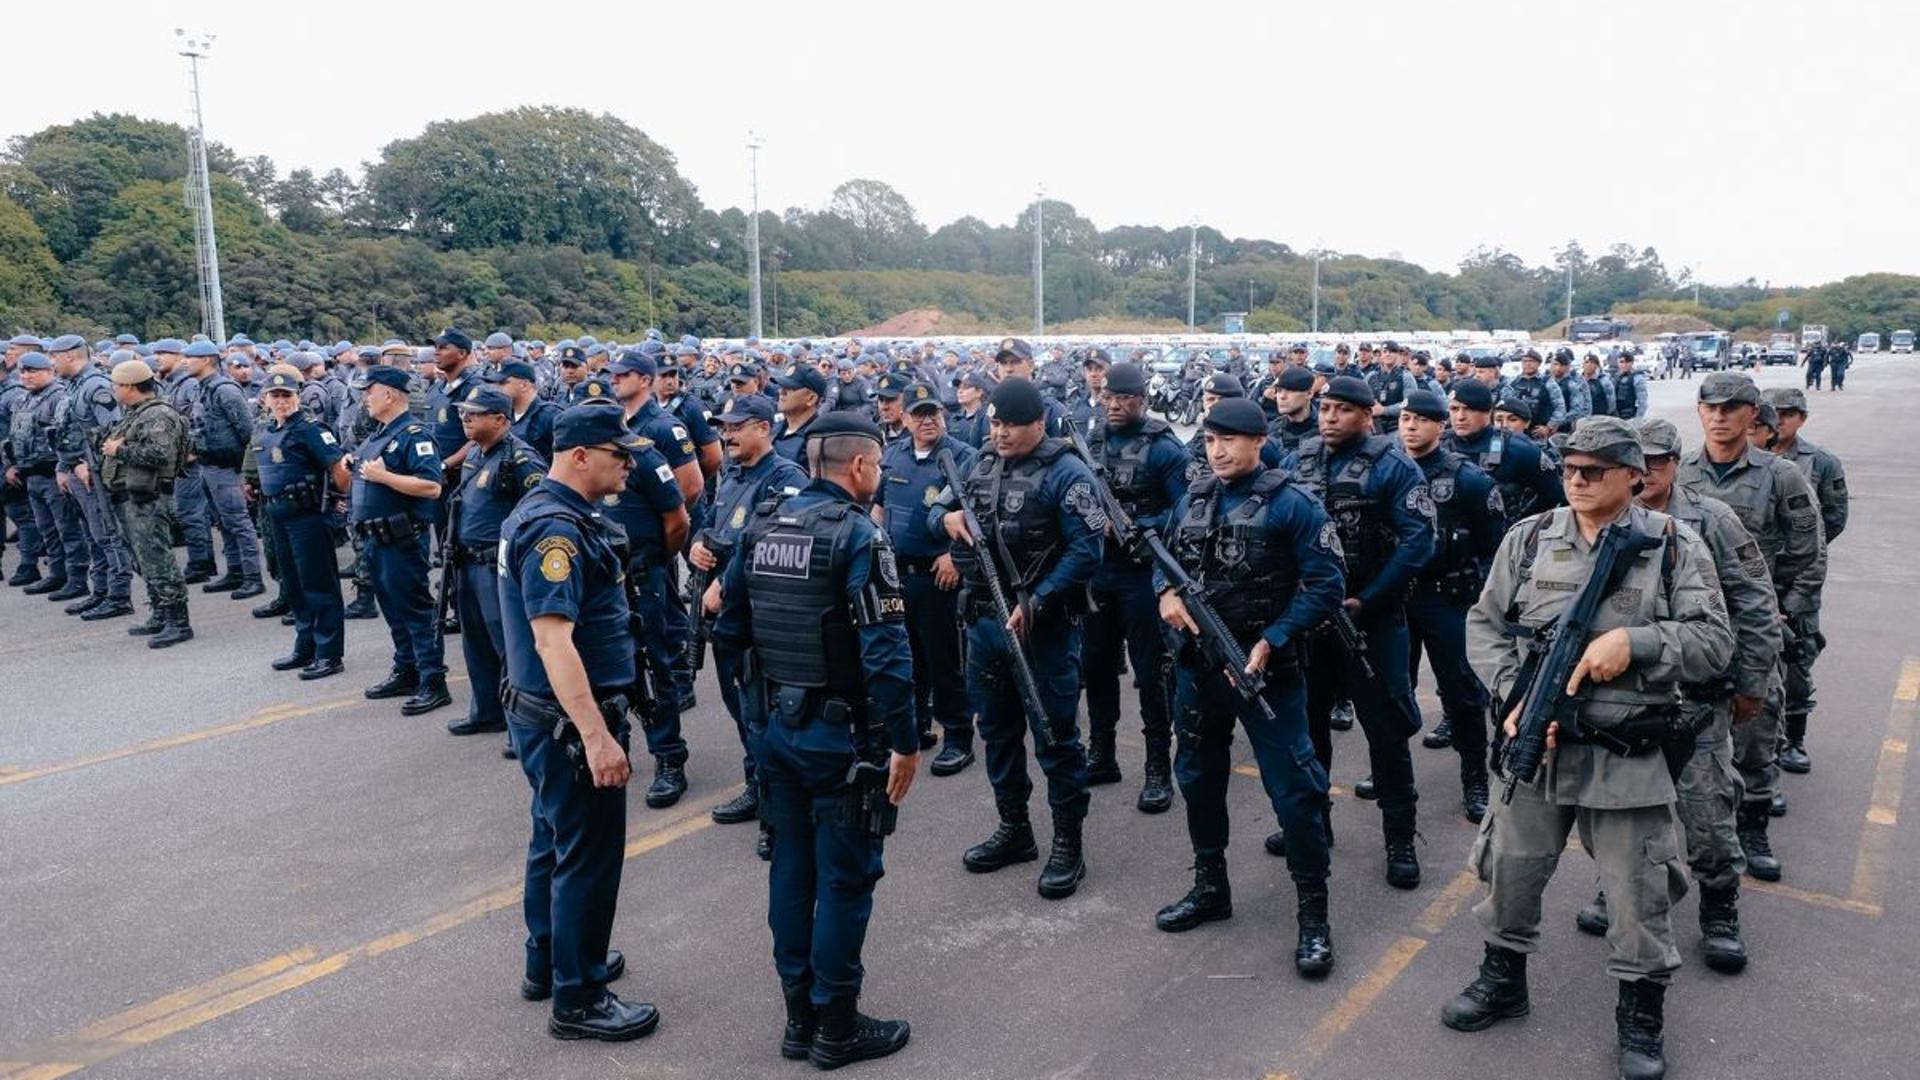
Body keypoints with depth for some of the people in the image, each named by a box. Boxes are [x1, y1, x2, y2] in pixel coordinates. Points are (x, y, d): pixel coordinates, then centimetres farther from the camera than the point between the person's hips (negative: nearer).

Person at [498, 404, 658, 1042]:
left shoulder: (551, 511, 10)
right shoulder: (556, 527, -22)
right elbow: (552, 637, -30)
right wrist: (596, 734, -33)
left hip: (546, 714, 11)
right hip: (569, 720, -11)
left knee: (556, 840, 21)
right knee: (588, 855, 0)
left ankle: (549, 963, 37)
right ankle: (578, 1000, 13)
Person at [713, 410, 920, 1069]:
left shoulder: (762, 524, 4)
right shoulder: (857, 533, -17)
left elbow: (729, 628, 9)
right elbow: (885, 651, -23)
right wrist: (905, 740, -17)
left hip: (774, 724, 7)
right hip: (840, 734, -7)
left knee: (791, 866, 16)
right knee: (845, 878, 5)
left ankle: (798, 1014, 28)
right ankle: (837, 1026, 17)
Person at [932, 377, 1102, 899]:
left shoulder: (1065, 473, -12)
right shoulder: (983, 463, 9)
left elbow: (1086, 551, -18)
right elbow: (938, 508, 19)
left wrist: (1034, 604, -24)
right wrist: (946, 518, -6)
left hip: (1043, 625, -7)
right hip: (984, 620, 7)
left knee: (1055, 735, 1)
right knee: (997, 728, 17)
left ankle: (1068, 842, 15)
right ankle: (1013, 828, 33)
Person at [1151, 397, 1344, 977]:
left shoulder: (1290, 502, -11)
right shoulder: (1192, 498, 7)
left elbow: (1326, 585, -13)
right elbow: (1165, 557, 18)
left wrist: (1271, 641, -20)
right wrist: (1165, 592, -5)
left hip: (1262, 664, -6)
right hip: (1196, 661, 6)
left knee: (1292, 787, -3)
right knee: (1199, 776, 17)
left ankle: (1313, 912, 11)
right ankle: (1210, 886, 35)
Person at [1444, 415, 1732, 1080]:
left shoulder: (1674, 547, -2)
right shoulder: (1530, 539, 2)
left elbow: (1715, 642, -5)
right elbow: (1485, 625, 4)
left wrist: (1634, 640, -21)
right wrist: (1514, 698, -9)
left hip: (1628, 754, -2)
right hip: (1536, 741, 2)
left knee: (1639, 890, 8)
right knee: (1511, 870, 14)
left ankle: (1641, 1017, 30)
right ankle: (1503, 981, 36)